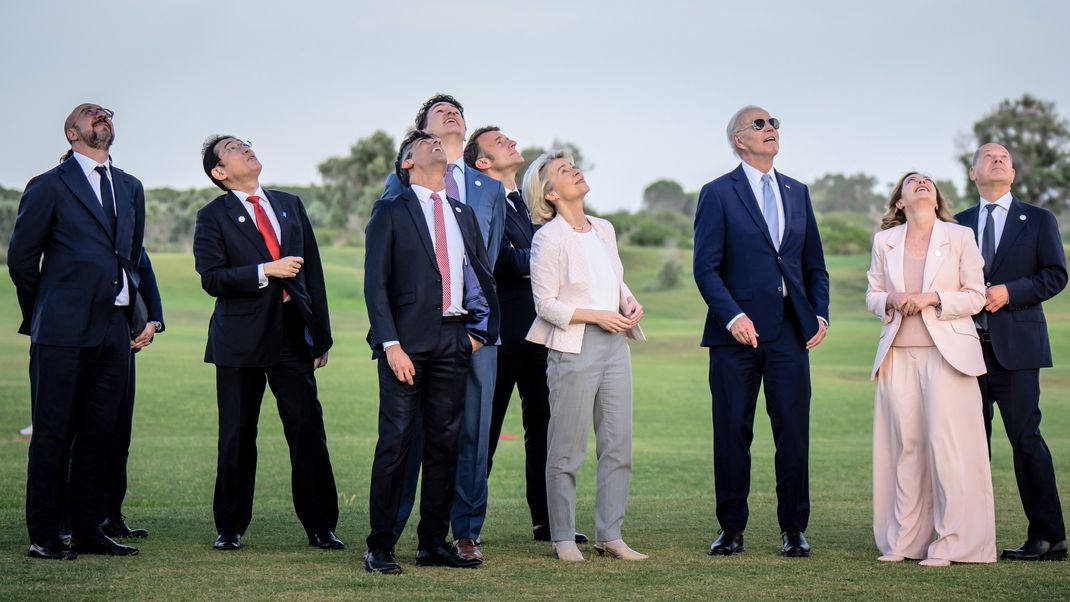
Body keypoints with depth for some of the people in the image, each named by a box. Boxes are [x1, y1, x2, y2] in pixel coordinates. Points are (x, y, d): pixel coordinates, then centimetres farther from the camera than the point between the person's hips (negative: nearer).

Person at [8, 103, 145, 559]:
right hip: (64, 333, -5)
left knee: (100, 433, 8)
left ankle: (87, 529, 16)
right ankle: (43, 535, 5)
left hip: (113, 329, 6)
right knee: (53, 434, -1)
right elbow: (20, 258, 2)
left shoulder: (130, 188, 16)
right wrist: (41, 315, 8)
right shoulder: (49, 187, -2)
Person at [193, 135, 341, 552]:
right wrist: (266, 271, -20)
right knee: (237, 438, 4)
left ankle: (320, 526, 6)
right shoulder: (213, 217, 1)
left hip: (293, 334, 3)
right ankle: (230, 528, 16)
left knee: (309, 431, -2)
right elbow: (211, 279, -11)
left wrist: (321, 333, 10)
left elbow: (313, 271, 14)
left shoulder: (290, 205, 14)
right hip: (241, 340, -3)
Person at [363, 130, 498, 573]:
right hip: (407, 341, -5)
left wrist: (480, 331, 9)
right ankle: (380, 546, -1)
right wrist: (390, 345, -13)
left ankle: (434, 543, 13)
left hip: (453, 341, 5)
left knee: (444, 444, 6)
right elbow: (375, 284, -4)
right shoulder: (390, 212, 2)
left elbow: (484, 279, 21)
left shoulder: (464, 215, 18)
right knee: (395, 443, -6)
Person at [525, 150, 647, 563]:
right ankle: (563, 538, 10)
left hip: (615, 344, 7)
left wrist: (630, 302, 1)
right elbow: (546, 304, -10)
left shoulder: (604, 230, 11)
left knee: (618, 446, 7)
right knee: (567, 450, 0)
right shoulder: (548, 238, -8)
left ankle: (609, 535, 15)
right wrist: (597, 316, -16)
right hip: (573, 347, -6)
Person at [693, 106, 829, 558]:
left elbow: (814, 264, 18)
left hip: (790, 332, 3)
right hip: (738, 332, -3)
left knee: (794, 432, 1)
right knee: (731, 433, 3)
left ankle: (793, 529, 10)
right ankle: (732, 529, 12)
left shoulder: (797, 193, 16)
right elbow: (706, 267, -6)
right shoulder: (718, 194, 1)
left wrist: (820, 313, 3)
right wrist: (732, 316, -18)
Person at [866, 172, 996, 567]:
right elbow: (872, 295, 15)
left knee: (946, 444, -8)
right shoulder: (884, 241, 12)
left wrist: (933, 298, -13)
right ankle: (904, 539, 7)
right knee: (904, 445, 1)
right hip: (899, 355, 3)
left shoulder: (960, 237, 4)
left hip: (946, 353, -2)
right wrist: (891, 301, -6)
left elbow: (975, 297, 1)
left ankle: (950, 541, -2)